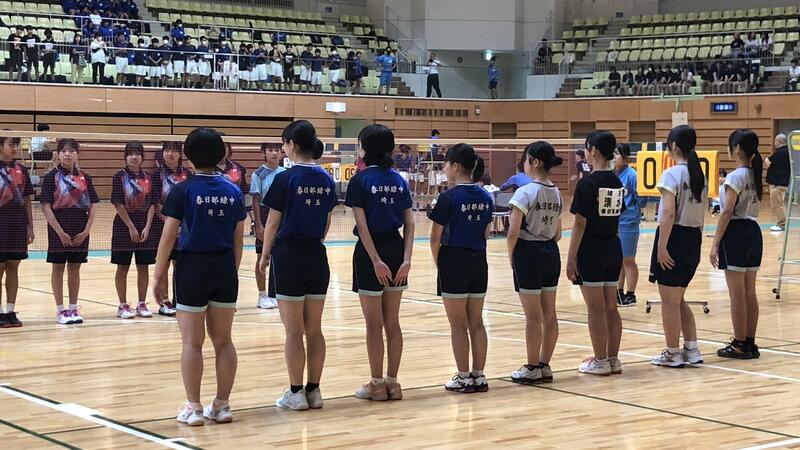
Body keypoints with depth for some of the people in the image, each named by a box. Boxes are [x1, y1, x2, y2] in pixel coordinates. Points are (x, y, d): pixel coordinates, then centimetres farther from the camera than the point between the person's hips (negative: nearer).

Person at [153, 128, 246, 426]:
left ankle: (193, 408, 4)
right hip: (225, 271, 4)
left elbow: (168, 236, -10)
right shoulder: (233, 191, 4)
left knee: (192, 342, 2)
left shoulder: (183, 191, -8)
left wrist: (159, 275, -4)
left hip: (192, 269, -4)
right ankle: (222, 405, 14)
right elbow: (238, 239, 8)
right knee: (223, 341, 10)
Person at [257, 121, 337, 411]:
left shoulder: (286, 179, -12)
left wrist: (265, 256, 5)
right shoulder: (326, 180, 4)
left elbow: (272, 224, -8)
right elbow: (326, 223, 9)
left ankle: (296, 393, 5)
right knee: (314, 329, 10)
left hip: (289, 257, -5)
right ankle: (314, 390, 14)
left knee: (293, 331, 1)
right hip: (318, 259, 5)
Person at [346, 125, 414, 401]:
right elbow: (409, 224, 0)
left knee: (374, 324, 4)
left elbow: (363, 226, -16)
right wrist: (406, 259, -4)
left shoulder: (361, 180, -10)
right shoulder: (399, 180, 6)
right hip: (396, 249, 5)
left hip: (371, 252, -5)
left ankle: (377, 384, 9)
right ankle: (392, 382, 15)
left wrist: (376, 261, -17)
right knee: (392, 322, 11)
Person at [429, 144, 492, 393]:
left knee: (459, 324, 2)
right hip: (479, 263, 6)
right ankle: (479, 376, 14)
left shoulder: (449, 197, -14)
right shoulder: (485, 196, 5)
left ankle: (464, 378, 6)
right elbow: (486, 232, 9)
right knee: (476, 322, 11)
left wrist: (437, 261, 4)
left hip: (453, 262, -6)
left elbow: (436, 238, -11)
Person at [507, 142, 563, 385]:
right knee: (549, 313, 10)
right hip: (551, 253, 7)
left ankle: (533, 369, 7)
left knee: (533, 315, -1)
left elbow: (514, 232, -17)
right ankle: (545, 365, 18)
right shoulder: (556, 193, 8)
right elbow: (557, 233, 12)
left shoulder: (525, 192, -15)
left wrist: (510, 255, -3)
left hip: (528, 254, -7)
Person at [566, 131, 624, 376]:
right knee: (611, 307, 11)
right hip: (613, 249, 7)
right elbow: (617, 218, 10)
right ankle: (613, 359, 17)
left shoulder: (587, 183, -15)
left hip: (591, 250, -7)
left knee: (596, 309, 0)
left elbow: (580, 224, -16)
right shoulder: (617, 182, 7)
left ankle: (600, 362, 6)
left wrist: (571, 258, -13)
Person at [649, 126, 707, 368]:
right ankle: (691, 350, 18)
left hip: (675, 238, -8)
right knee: (679, 300, 19)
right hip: (694, 238, 8)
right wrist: (696, 244, 19)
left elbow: (669, 214, -20)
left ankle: (673, 354, 10)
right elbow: (701, 216, 13)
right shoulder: (700, 175, 10)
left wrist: (661, 247, -18)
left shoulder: (672, 174, -13)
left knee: (669, 301, 4)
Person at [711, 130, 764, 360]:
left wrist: (715, 243, -16)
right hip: (753, 231, 9)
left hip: (736, 232, -9)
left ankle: (740, 345, 1)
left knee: (737, 294, -2)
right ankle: (750, 343, 16)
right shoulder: (755, 175, 11)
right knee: (749, 293, 11)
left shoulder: (735, 176, -14)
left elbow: (727, 212, -17)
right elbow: (752, 206, 14)